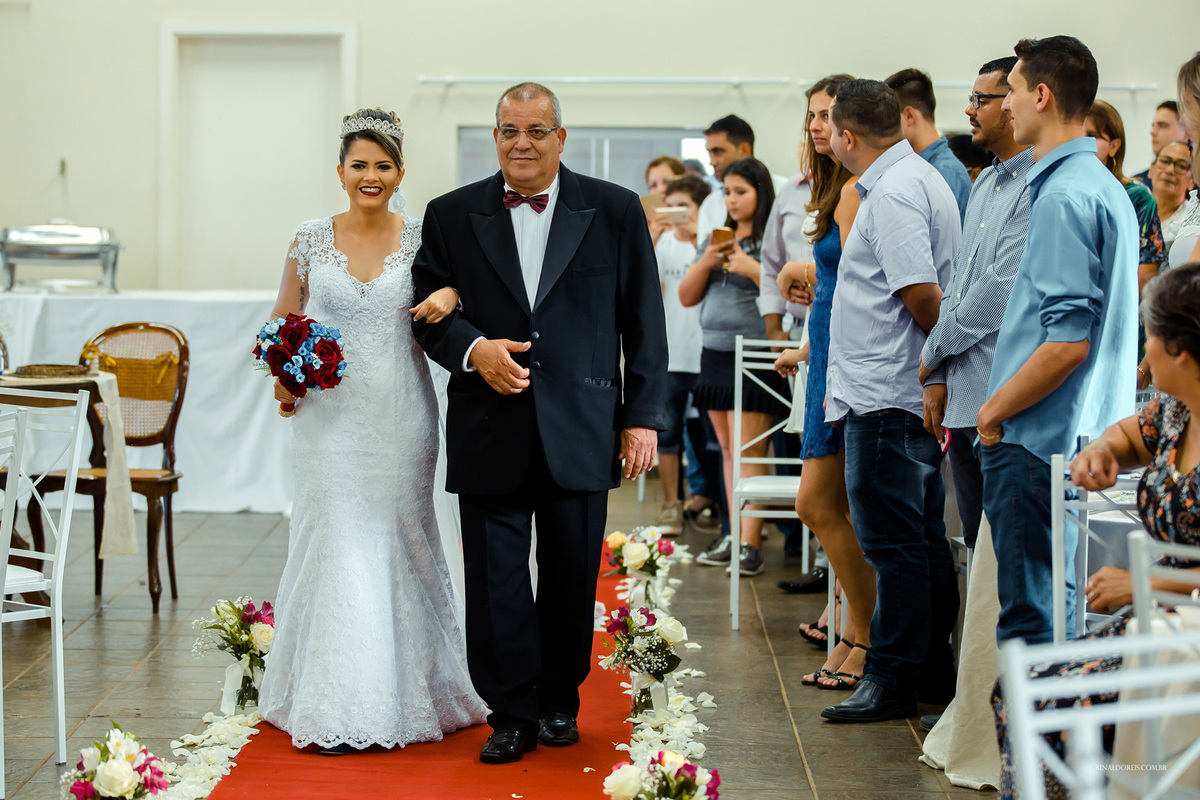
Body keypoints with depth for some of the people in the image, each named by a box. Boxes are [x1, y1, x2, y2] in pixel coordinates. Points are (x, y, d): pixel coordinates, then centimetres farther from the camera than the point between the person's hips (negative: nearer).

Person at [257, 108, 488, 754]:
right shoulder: (310, 240, 3)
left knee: (401, 542, 7)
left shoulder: (422, 239, 2)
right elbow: (282, 325, 10)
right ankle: (338, 707, 5)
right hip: (329, 417, 0)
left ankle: (409, 691, 20)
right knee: (337, 545, -1)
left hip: (400, 420, 0)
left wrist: (451, 294, -16)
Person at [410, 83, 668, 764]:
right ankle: (512, 714, 12)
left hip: (580, 431, 0)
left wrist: (643, 417, -1)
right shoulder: (452, 215, 6)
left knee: (571, 579, 8)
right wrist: (472, 348, -13)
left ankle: (559, 701, 27)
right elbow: (429, 308, 8)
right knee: (495, 579, 0)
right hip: (489, 431, 0)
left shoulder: (616, 211, 4)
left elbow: (645, 323, 4)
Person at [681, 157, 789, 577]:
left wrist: (751, 267, -20)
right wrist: (705, 263, -2)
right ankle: (735, 534, 14)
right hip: (716, 354, 7)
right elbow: (686, 296, 13)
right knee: (728, 449, 10)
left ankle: (750, 544, -13)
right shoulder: (715, 239, 16)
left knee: (748, 450, -11)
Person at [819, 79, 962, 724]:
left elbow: (923, 297, -21)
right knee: (922, 541, 14)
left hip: (885, 398, -10)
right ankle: (933, 675, 21)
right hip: (908, 396, 10)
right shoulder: (920, 179, 17)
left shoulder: (892, 194, -15)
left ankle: (893, 679, 3)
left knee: (893, 543, -4)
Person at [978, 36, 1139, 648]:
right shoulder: (1108, 188, 14)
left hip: (1036, 443, -10)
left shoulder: (1063, 194, -17)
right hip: (1085, 437, 10)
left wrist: (994, 411, -11)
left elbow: (1067, 340, -23)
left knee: (1031, 618, -3)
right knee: (1063, 607, 15)